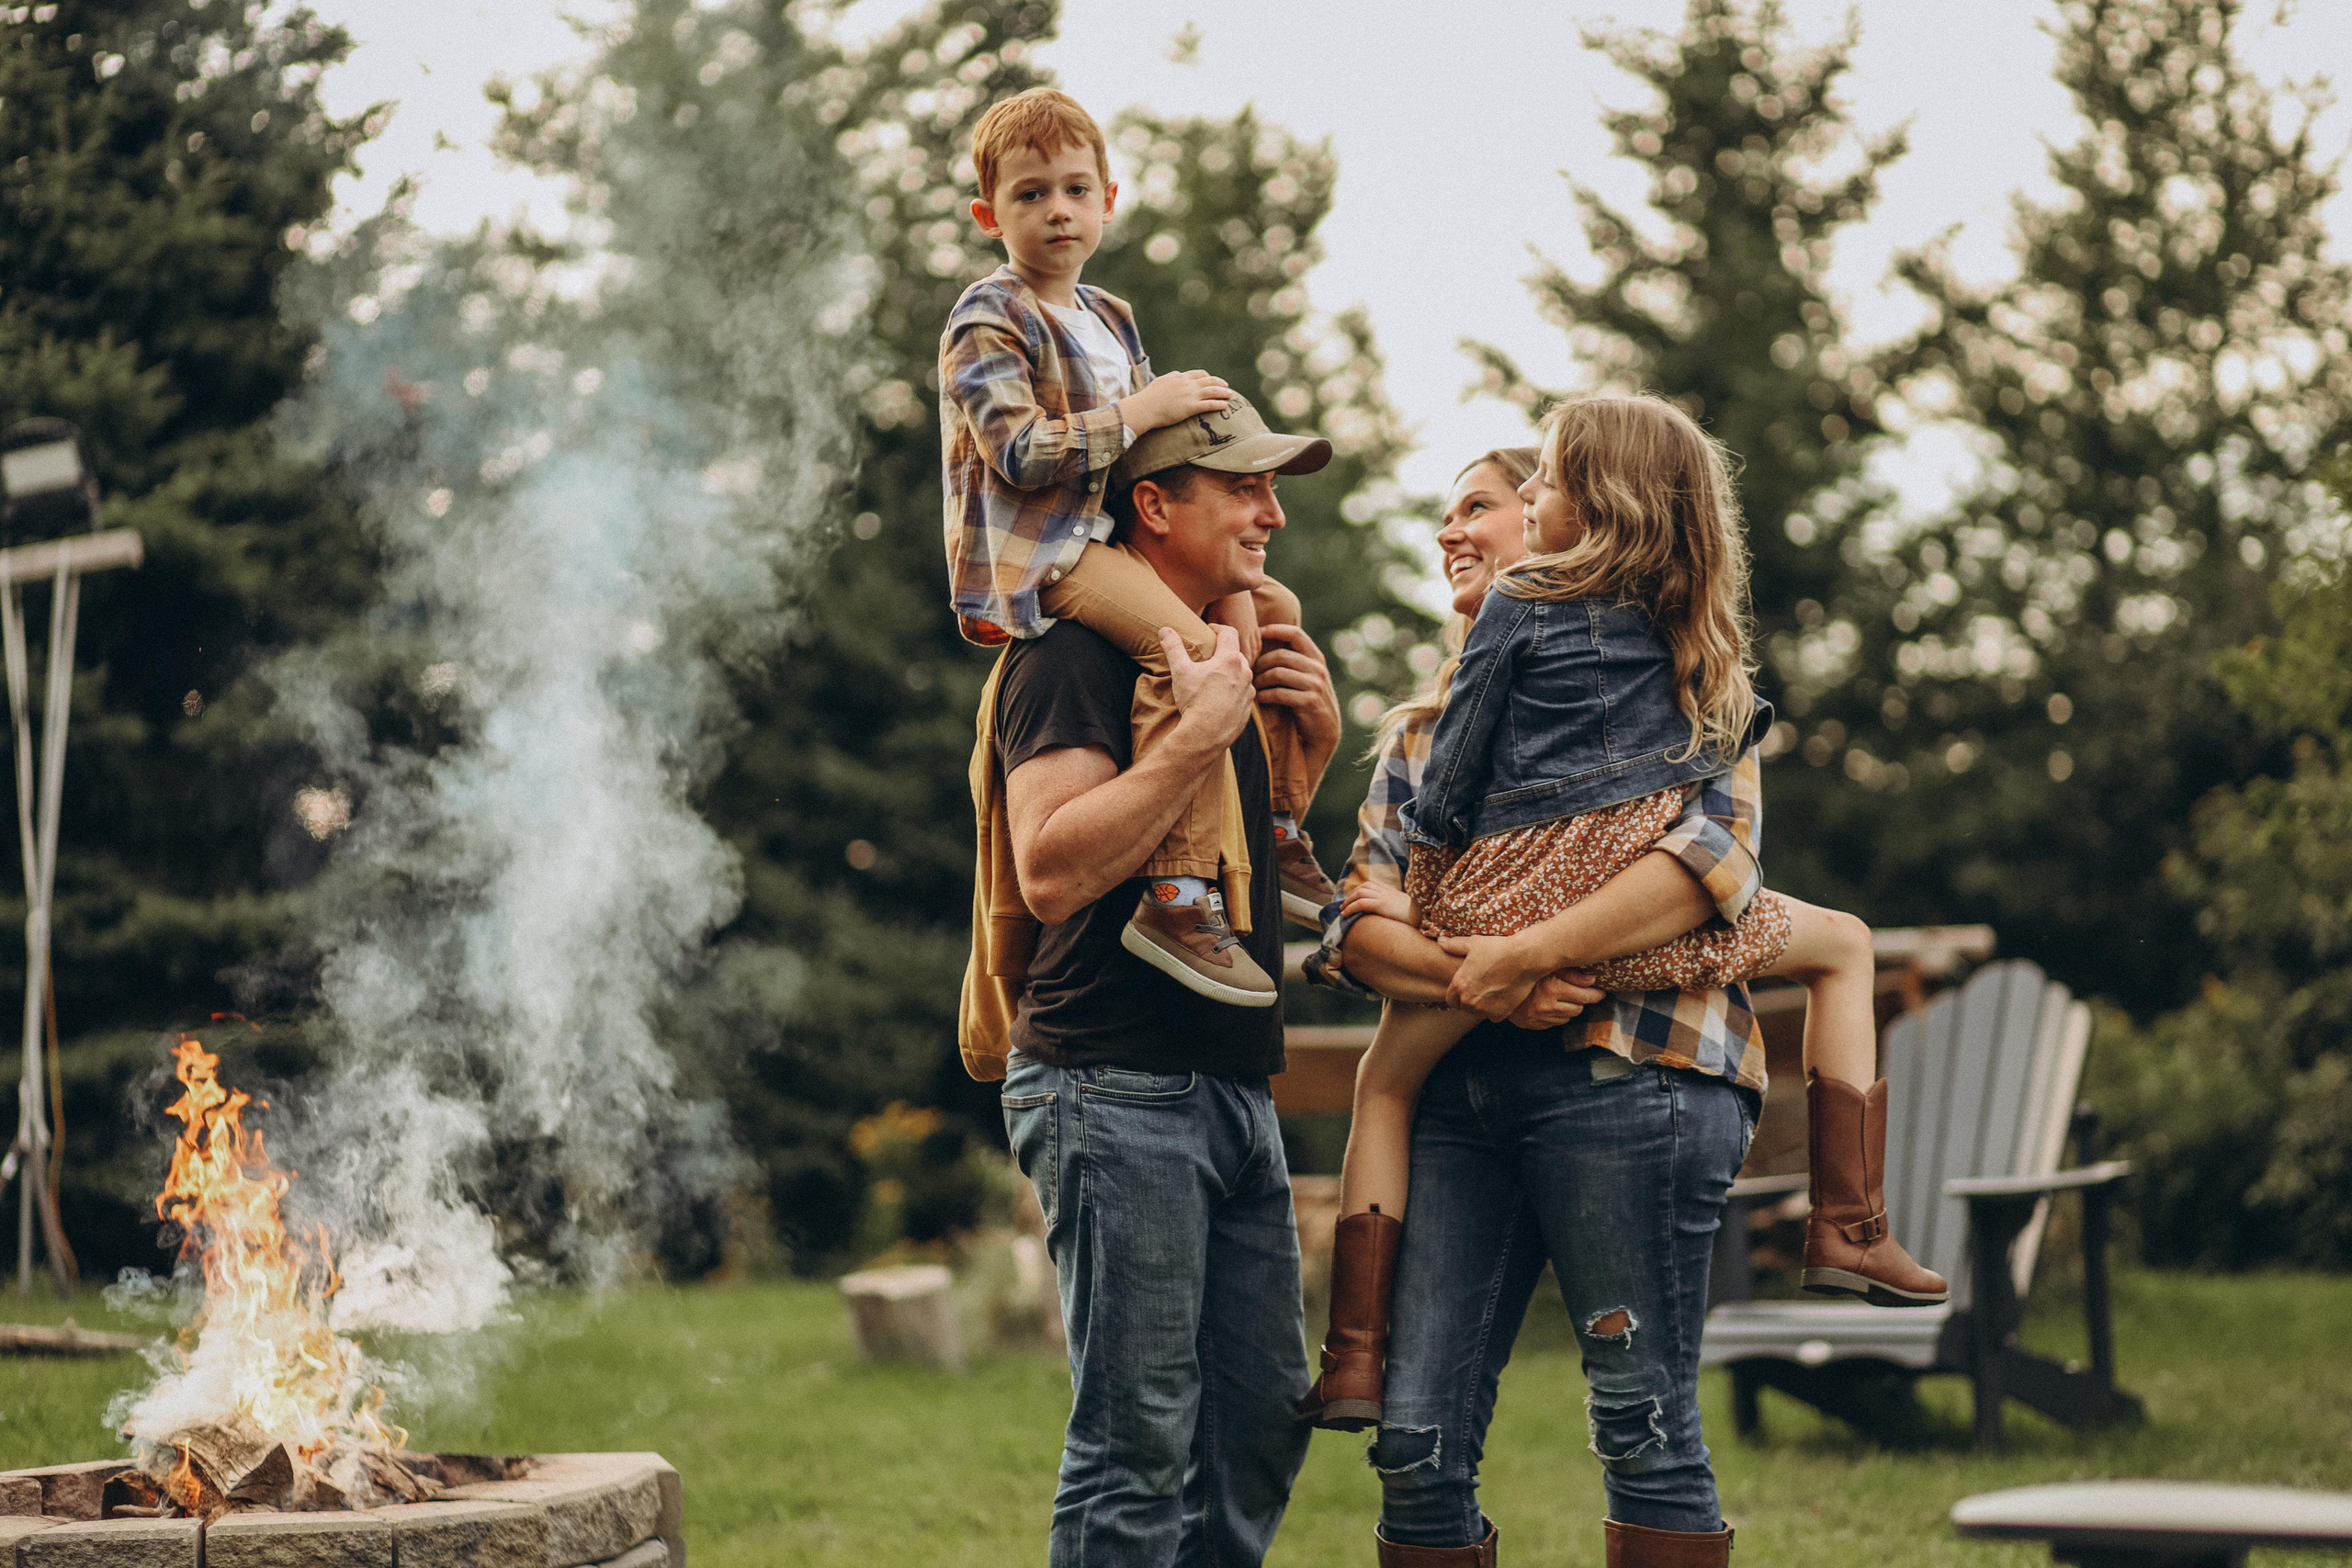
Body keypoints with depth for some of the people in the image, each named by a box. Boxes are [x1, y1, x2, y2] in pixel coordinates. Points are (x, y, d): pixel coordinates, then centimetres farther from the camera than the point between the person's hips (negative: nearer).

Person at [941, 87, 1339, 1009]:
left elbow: (1140, 451, 28)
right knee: (1194, 649, -31)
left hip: (1105, 536, 10)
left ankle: (1277, 835, 22)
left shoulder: (1108, 320, 20)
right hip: (1030, 552, -10)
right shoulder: (989, 321, -8)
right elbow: (1017, 453, -19)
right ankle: (1178, 899, -39)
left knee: (1271, 611, 14)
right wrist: (1141, 411, -18)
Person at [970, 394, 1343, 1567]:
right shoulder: (1074, 656, -10)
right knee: (1138, 1438, -9)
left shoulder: (1222, 652, 19)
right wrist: (1198, 736, -21)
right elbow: (1053, 872, -22)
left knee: (1263, 1417, 9)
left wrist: (1314, 744, 12)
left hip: (1233, 1087, 9)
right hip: (1116, 1087, -9)